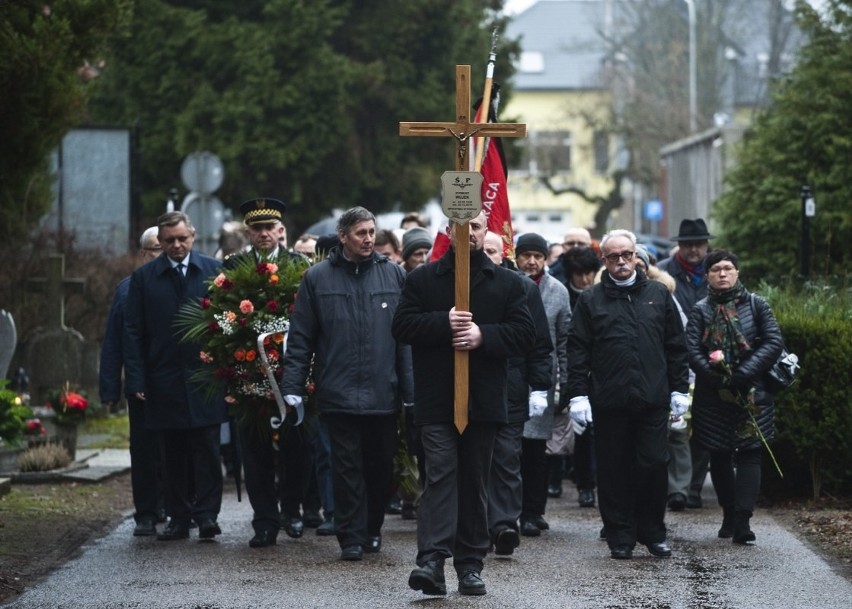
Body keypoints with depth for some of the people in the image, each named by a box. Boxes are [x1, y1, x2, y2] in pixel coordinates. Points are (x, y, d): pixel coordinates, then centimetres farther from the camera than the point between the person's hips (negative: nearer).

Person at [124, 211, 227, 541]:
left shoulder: (214, 270, 5)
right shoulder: (144, 277, 5)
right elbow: (133, 332, 4)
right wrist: (136, 380, -4)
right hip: (164, 382, 1)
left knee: (207, 450, -4)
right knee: (174, 453, 5)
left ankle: (207, 514, -1)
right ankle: (179, 517, 10)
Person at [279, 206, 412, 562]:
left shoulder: (394, 275, 7)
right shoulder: (318, 278, 4)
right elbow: (300, 337, 5)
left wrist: (409, 386, -1)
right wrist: (292, 385, -2)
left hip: (383, 393, 1)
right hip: (339, 393, -1)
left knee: (381, 465, 8)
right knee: (347, 467, 0)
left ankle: (372, 529, 24)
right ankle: (351, 538, 4)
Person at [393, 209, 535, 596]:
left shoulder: (508, 284, 9)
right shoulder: (422, 280, 7)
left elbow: (524, 332, 2)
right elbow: (402, 326, -1)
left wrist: (483, 335, -14)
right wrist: (444, 322, -16)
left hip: (484, 401, 2)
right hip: (437, 401, -2)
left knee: (475, 482, 8)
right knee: (440, 475, -13)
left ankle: (470, 565, 14)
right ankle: (432, 559, -21)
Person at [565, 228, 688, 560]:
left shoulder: (658, 295, 11)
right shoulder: (591, 300, 6)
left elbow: (676, 346, 13)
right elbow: (577, 350, 3)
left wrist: (679, 389, 7)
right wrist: (578, 393, -5)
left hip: (653, 399, 1)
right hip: (609, 403, -1)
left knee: (654, 465, 0)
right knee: (614, 470, 3)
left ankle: (653, 533, 13)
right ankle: (620, 536, 11)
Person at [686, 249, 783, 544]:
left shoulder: (756, 305, 4)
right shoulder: (700, 310, 5)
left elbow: (774, 343, -6)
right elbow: (692, 351, -5)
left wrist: (744, 373, -16)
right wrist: (718, 377, -19)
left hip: (751, 395, -1)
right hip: (713, 396, 2)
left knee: (749, 454, -8)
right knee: (719, 457, 8)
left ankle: (742, 520, -14)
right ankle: (729, 514, 20)